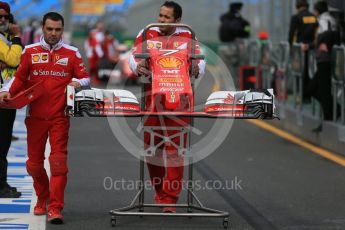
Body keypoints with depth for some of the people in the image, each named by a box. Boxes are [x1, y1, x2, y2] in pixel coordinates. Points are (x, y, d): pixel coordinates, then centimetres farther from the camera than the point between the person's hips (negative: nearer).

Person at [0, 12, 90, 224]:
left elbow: (85, 78, 8)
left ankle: (55, 208, -11)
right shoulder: (30, 52, 6)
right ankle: (42, 198, 33)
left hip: (60, 117, -2)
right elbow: (20, 77, 11)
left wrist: (78, 83, -14)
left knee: (58, 161, -10)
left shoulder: (72, 53, 5)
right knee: (34, 162, 9)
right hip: (36, 116, 2)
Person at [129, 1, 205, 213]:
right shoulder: (148, 34, 8)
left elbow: (199, 60, -1)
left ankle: (170, 198, -2)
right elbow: (134, 56, 0)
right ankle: (160, 192, 23)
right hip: (152, 97, 2)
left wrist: (197, 69, -24)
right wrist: (137, 66, -22)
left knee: (174, 148, -5)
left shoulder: (187, 37, 6)